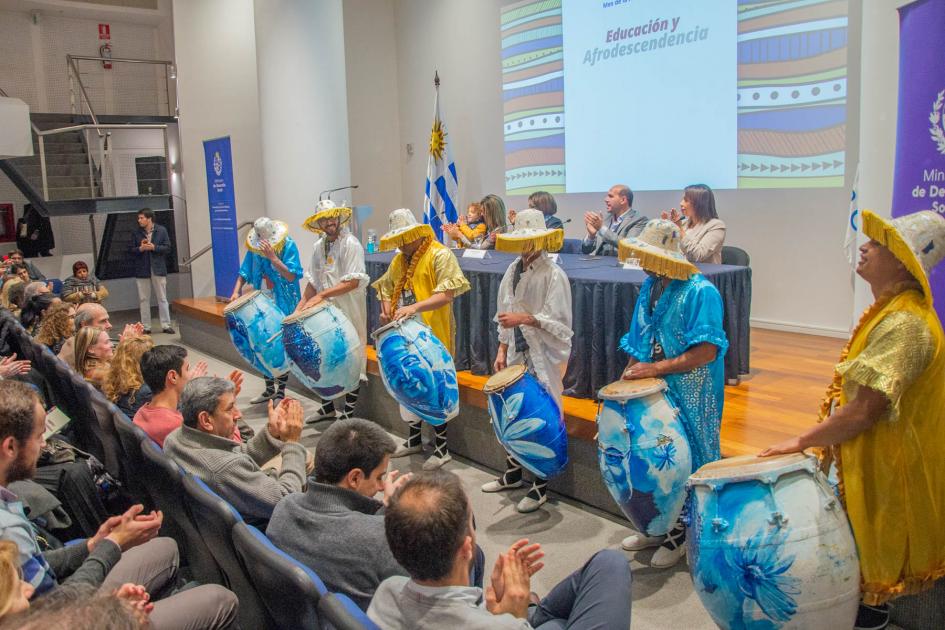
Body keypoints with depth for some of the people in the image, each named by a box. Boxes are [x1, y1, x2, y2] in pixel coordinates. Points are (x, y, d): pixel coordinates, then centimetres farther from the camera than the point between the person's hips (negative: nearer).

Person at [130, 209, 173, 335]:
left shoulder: (161, 230, -1)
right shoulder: (136, 233, 3)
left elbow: (167, 248, -3)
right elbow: (132, 251, 4)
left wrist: (153, 247, -16)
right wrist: (140, 248, -15)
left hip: (158, 269, -1)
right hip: (142, 270, 2)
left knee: (162, 298, 4)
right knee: (143, 299, 5)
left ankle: (166, 325, 10)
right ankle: (146, 327, 12)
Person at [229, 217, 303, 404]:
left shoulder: (288, 245, -14)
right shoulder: (254, 248, 0)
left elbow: (292, 276, -22)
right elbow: (245, 272, 8)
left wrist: (272, 257, -30)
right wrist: (236, 291, -7)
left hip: (284, 306, -5)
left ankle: (281, 392, 14)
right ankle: (270, 389, 25)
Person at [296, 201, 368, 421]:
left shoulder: (350, 244, -12)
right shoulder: (318, 246, 10)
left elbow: (353, 282, -20)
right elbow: (313, 282, 14)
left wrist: (321, 295, -22)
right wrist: (300, 307, 5)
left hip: (348, 313, -7)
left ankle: (348, 413, 12)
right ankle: (327, 407, 30)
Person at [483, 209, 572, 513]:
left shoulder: (554, 274, -12)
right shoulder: (513, 270, 8)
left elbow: (558, 323, -15)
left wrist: (524, 318, -23)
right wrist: (502, 350, 8)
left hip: (543, 361, -6)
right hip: (517, 356, 6)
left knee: (541, 420, 0)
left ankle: (540, 488, 14)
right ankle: (512, 474, 33)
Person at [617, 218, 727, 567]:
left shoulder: (700, 292, -17)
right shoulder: (650, 286, 7)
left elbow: (707, 351, -23)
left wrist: (656, 368, -25)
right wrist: (627, 376, 5)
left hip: (689, 395, -7)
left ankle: (679, 535, 22)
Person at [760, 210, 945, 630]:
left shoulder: (902, 325, -26)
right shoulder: (891, 312, 8)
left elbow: (863, 411, -28)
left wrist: (803, 441, -18)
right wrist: (827, 439, 15)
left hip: (886, 470, -10)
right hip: (868, 460, 10)